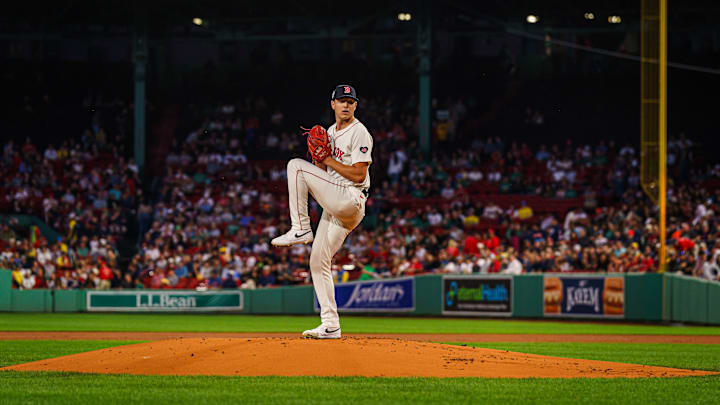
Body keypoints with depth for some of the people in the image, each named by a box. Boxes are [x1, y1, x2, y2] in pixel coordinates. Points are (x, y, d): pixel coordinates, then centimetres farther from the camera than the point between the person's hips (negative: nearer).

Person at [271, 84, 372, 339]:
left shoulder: (359, 133, -7)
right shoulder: (330, 133, 20)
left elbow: (359, 175, -16)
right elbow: (323, 171, 21)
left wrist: (329, 160, -9)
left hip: (350, 201, -9)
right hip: (333, 206, 9)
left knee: (296, 166, -15)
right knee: (318, 261, 7)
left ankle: (300, 229, -12)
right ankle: (330, 325, 9)